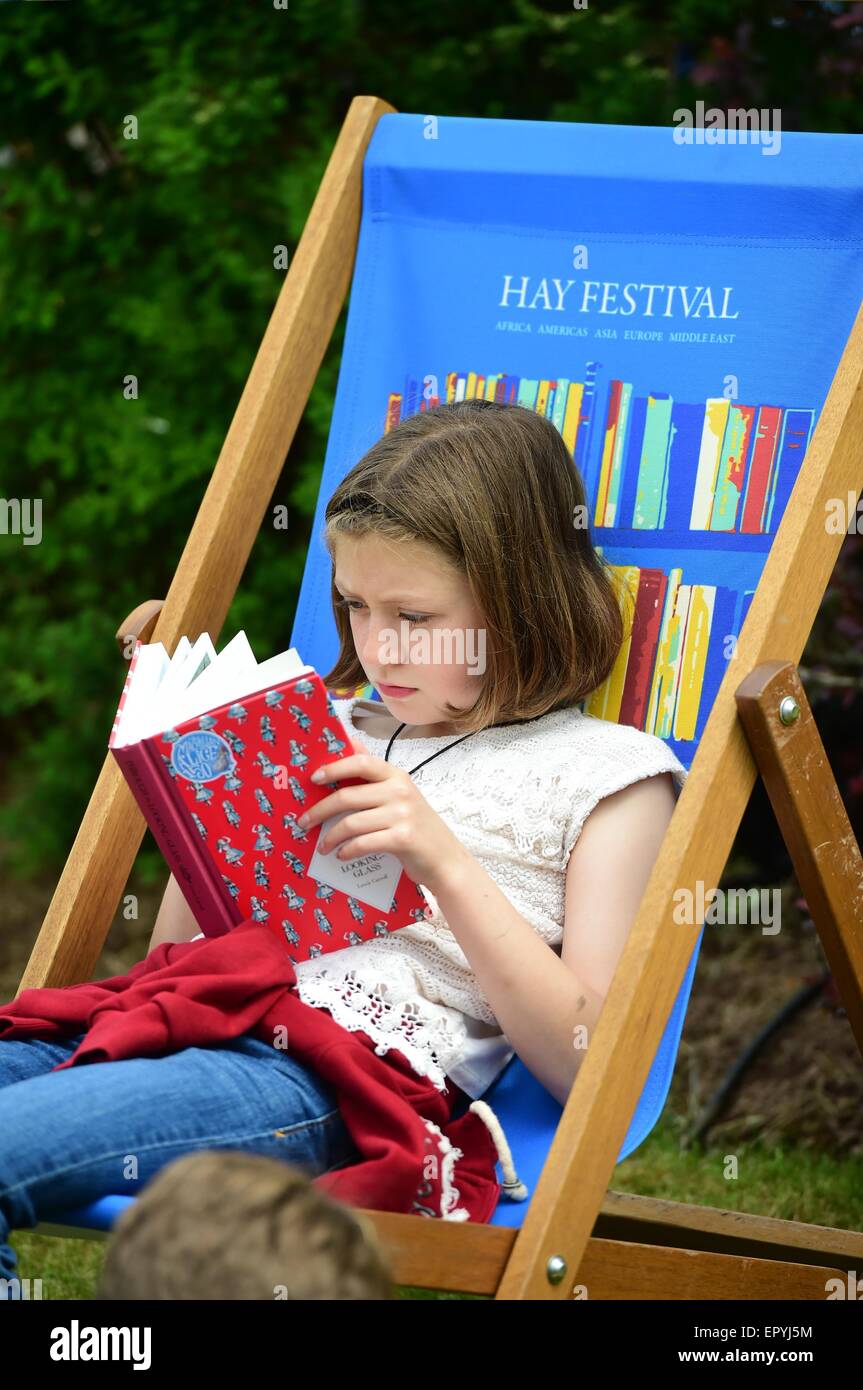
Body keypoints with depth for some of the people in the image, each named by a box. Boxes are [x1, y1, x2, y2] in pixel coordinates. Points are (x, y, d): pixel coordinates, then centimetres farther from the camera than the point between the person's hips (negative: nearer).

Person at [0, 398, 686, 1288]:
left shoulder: (606, 775, 12)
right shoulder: (338, 732, 29)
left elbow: (582, 1062, 0)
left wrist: (446, 864, -8)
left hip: (358, 1064, -7)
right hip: (203, 1023, 7)